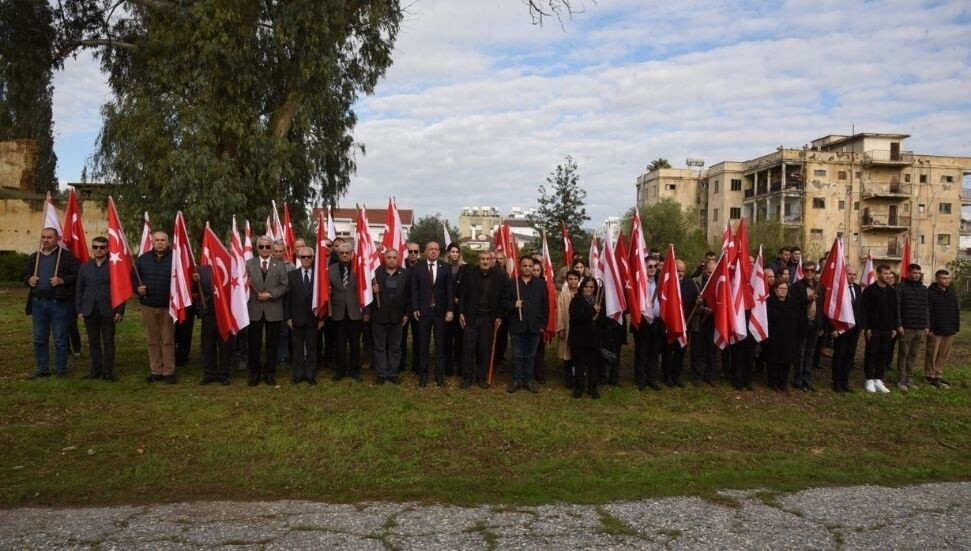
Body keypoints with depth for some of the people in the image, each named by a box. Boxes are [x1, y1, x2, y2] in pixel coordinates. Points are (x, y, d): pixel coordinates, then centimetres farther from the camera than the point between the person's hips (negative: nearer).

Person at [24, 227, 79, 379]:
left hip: (59, 302, -5)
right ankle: (42, 369, 20)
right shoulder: (34, 257, 14)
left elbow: (77, 275, -6)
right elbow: (25, 274, 21)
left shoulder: (67, 255, -2)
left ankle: (60, 370, 11)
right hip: (38, 302, 5)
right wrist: (29, 279, -1)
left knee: (60, 338, 2)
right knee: (39, 338, 10)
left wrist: (62, 280, -19)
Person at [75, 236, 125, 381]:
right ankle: (96, 369, 17)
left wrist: (120, 311, -8)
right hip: (89, 310, 4)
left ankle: (108, 370, 8)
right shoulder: (84, 267, 12)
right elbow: (79, 290, 11)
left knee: (108, 342, 1)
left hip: (108, 310, -3)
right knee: (93, 342, 9)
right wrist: (79, 310, 4)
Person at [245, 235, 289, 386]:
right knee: (254, 344, 6)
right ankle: (255, 373, 19)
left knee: (272, 344, 6)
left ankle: (270, 373, 18)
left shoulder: (280, 265, 5)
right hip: (254, 309, 0)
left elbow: (284, 286, -2)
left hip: (273, 310, 0)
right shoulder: (249, 263, 7)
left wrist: (270, 294, -13)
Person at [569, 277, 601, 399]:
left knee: (593, 363, 5)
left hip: (593, 337, 3)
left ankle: (592, 388, 16)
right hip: (579, 337, -3)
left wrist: (597, 316, -9)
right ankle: (579, 387, 16)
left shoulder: (598, 300, 9)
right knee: (579, 363, 4)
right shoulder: (576, 300, -2)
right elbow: (575, 316, -18)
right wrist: (591, 311, -18)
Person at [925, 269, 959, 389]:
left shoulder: (951, 293, 13)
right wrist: (929, 328, -16)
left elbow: (956, 311, 18)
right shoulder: (930, 293, -10)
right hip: (935, 330, -7)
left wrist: (956, 327, 11)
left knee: (944, 355, 10)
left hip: (949, 330, 7)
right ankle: (929, 376, 10)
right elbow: (927, 312, -13)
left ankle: (938, 375, 18)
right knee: (932, 354, 1)